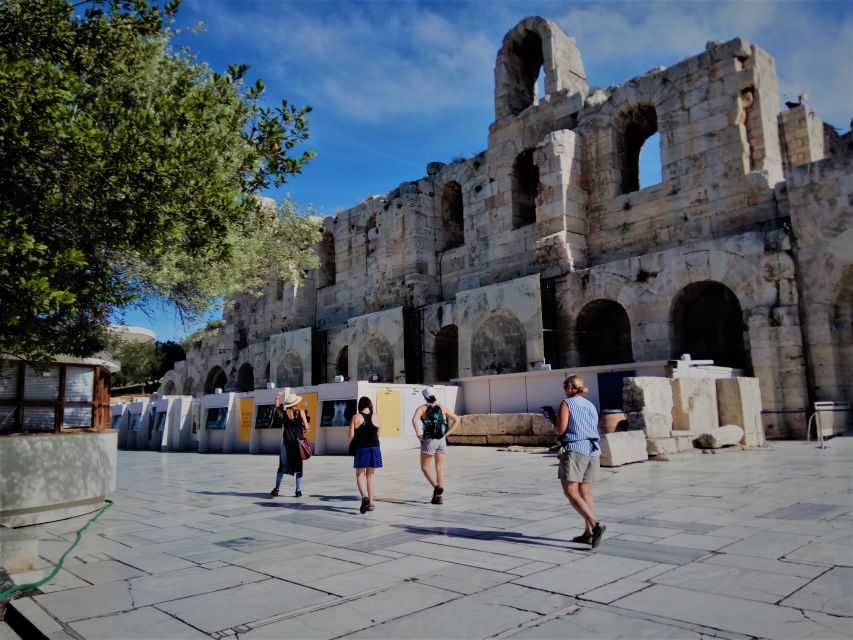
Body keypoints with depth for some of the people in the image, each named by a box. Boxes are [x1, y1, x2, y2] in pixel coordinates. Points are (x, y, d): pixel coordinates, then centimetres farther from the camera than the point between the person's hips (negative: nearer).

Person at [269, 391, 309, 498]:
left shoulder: (283, 413, -1)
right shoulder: (301, 412, -6)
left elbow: (277, 407, 20)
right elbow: (306, 427, -7)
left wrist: (277, 397, 26)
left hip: (287, 443, 1)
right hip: (298, 442, -1)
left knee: (282, 466, 11)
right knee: (298, 467, 6)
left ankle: (277, 489, 9)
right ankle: (298, 491, 5)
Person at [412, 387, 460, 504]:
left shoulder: (422, 408, -3)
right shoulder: (442, 409, 10)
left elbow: (414, 420, -23)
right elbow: (457, 419, 12)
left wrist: (419, 434, -13)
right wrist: (448, 433, 10)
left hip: (429, 440, -4)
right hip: (442, 440, 4)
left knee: (425, 467, 9)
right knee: (440, 468, 10)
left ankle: (437, 487, -12)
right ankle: (439, 496, 11)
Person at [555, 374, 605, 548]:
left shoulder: (567, 403, -2)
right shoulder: (591, 405, 18)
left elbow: (560, 430, -10)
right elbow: (594, 429, 19)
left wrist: (553, 421, 11)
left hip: (575, 450, -7)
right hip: (593, 450, 7)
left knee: (570, 491, -5)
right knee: (586, 493, 11)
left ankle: (595, 525, -18)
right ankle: (589, 533, 12)